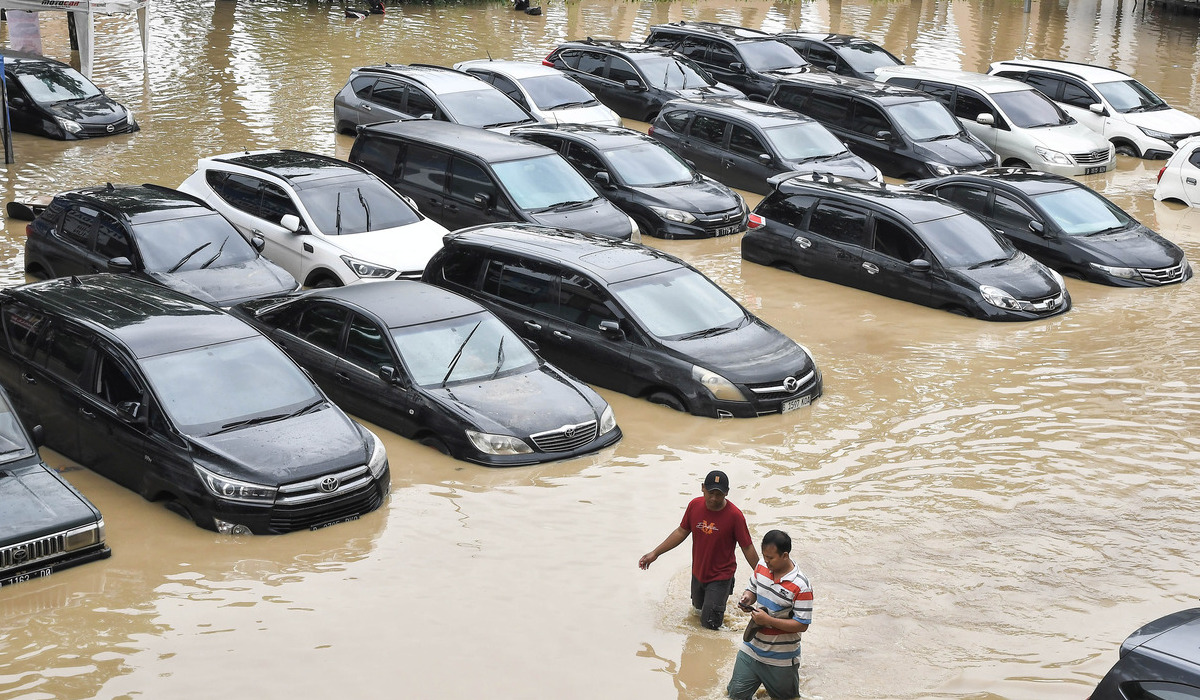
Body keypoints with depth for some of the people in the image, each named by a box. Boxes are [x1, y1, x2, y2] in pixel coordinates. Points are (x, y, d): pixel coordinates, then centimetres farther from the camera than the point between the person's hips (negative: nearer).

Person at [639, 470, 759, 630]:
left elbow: (747, 548, -15)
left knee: (709, 623, -2)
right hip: (698, 573, 5)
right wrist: (655, 554, 2)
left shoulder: (734, 515, -23)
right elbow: (681, 532, 2)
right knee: (698, 607, 25)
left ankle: (724, 592, 23)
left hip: (721, 576, -5)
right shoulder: (695, 505, -11)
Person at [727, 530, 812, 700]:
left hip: (781, 659, -5)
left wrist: (768, 620, -27)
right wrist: (747, 597, -11)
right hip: (752, 649, 5)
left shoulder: (801, 586, -24)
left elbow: (802, 625, -21)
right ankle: (759, 677, 34)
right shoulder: (761, 567, -4)